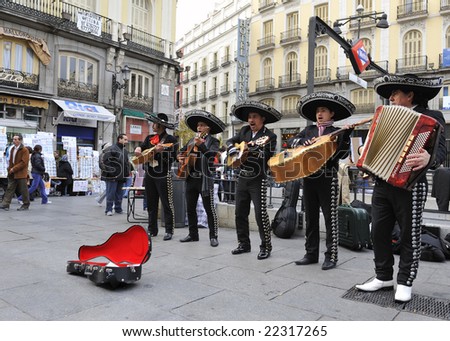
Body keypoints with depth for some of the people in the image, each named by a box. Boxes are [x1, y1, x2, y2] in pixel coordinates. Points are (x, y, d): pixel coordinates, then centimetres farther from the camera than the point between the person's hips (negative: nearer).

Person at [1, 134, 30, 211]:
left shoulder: (24, 150, -11)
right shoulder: (12, 149, 13)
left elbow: (24, 163, -17)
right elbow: (10, 160, 22)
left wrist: (14, 169, -18)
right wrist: (9, 169, 6)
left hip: (21, 174, -7)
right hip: (12, 174, 7)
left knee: (23, 190, 2)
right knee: (9, 189, 4)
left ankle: (25, 205, 13)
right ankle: (5, 204, 5)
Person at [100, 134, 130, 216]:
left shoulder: (125, 150, 17)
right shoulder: (111, 149, -9)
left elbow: (127, 162, 26)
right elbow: (103, 161, -15)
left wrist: (127, 172, 15)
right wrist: (109, 171, -17)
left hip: (121, 177, 7)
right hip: (112, 176, -7)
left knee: (119, 194, 12)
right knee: (111, 194, -3)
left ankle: (118, 209, 21)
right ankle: (108, 210, 5)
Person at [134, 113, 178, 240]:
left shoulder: (171, 139, -4)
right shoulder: (149, 138, 14)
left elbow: (172, 157, -12)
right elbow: (141, 147, 15)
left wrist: (161, 151, -25)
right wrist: (138, 149, -7)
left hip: (163, 176, -6)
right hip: (149, 175, 7)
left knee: (167, 204, -3)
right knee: (151, 204, 11)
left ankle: (169, 231, 5)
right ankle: (152, 230, 21)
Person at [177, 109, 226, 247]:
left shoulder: (213, 141, -2)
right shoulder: (192, 141, 16)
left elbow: (212, 154, -21)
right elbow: (182, 151, 26)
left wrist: (201, 145, -35)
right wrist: (180, 157, 4)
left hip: (205, 179, -6)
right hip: (191, 178, 7)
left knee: (209, 209, -2)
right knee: (190, 208, 11)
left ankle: (213, 236, 6)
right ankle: (193, 234, 23)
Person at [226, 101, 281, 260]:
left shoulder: (270, 136, -8)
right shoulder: (244, 131, 10)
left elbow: (267, 156, -20)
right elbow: (230, 141, 17)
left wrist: (248, 150, -24)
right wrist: (234, 151, -3)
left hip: (258, 180, -6)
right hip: (242, 178, 6)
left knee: (261, 214, -6)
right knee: (240, 213, 11)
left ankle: (266, 247, 9)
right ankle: (244, 244, 25)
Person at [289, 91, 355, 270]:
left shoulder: (337, 132, 2)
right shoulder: (308, 130, 14)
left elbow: (342, 154, -9)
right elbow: (290, 141, 8)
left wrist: (346, 136, -21)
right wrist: (303, 141, -10)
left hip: (328, 179, -4)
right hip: (308, 178, 5)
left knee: (330, 218, -1)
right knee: (310, 217, 10)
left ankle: (331, 256, 8)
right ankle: (311, 254, 20)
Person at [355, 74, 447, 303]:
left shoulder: (431, 117, -3)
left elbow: (440, 148, -16)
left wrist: (429, 159, -37)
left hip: (409, 186, -7)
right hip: (382, 184, 7)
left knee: (409, 236, 4)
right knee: (379, 232, 8)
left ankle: (405, 282, 18)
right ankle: (383, 277, 22)